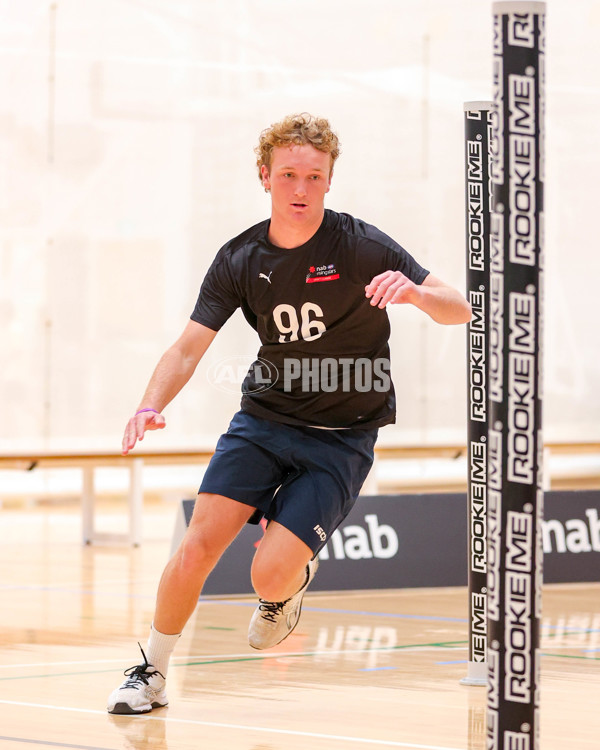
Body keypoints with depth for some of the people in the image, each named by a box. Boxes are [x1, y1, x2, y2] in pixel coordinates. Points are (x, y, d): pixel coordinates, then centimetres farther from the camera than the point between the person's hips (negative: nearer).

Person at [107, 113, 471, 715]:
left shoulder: (361, 247, -14)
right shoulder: (240, 260, -4)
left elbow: (460, 310, -15)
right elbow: (188, 349, -2)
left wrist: (416, 292, -39)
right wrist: (150, 407, -23)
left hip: (342, 436, -3)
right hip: (264, 417, 3)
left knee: (270, 575, -16)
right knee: (200, 542, -12)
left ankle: (292, 584, 23)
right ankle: (151, 673, 9)